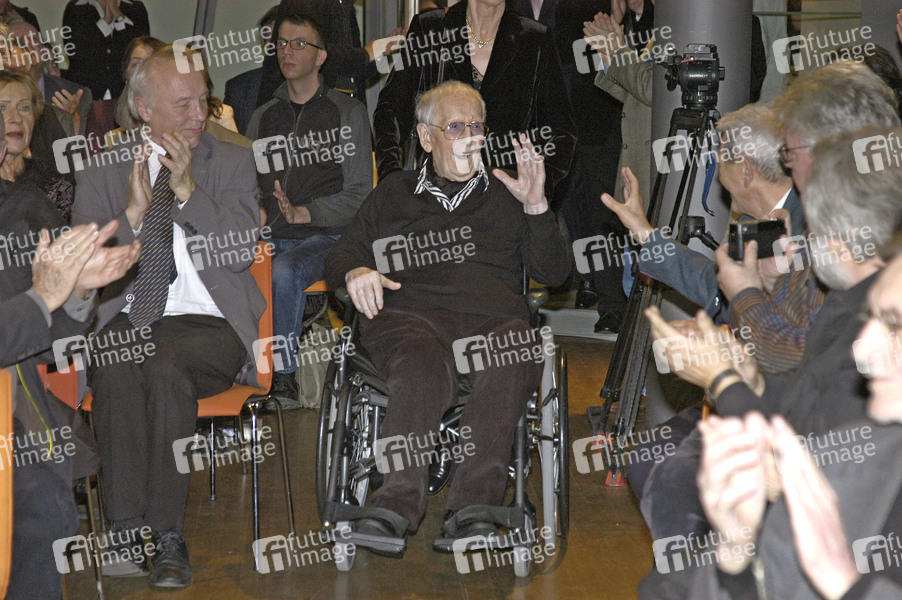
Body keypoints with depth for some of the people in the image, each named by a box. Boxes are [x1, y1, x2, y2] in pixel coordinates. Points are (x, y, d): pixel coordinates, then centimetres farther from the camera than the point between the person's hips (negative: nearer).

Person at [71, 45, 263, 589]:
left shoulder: (233, 163, 12)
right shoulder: (102, 175, 13)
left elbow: (243, 251, -1)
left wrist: (187, 188, -10)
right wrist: (134, 211, -11)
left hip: (209, 323, -1)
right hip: (127, 321, 1)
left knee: (167, 370, -33)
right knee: (115, 371, -33)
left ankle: (168, 536, -29)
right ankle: (128, 530, -29)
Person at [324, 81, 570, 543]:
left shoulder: (505, 194, 28)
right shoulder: (394, 193, 29)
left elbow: (553, 274, 18)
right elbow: (340, 258, 26)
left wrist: (536, 207, 2)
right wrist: (356, 272, 0)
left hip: (493, 318, 1)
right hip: (407, 314, 0)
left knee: (513, 365, -37)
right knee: (425, 365, -39)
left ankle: (471, 509, -43)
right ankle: (398, 502, -47)